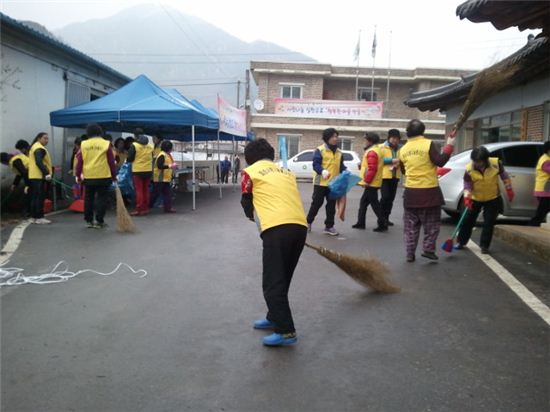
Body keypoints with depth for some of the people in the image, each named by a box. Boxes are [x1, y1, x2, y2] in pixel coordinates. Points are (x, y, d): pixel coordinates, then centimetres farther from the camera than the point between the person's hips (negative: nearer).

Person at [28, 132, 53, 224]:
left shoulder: (34, 147, 21)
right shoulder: (40, 149, -13)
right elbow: (39, 162, -25)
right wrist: (46, 173, -28)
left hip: (33, 176, 11)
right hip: (39, 176, -11)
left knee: (34, 197, 13)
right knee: (40, 197, -9)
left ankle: (33, 217, 17)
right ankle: (39, 218, -9)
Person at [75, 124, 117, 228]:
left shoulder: (83, 144, 4)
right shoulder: (106, 144, -2)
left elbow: (79, 161, 5)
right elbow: (111, 161, -1)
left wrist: (78, 175, 13)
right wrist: (114, 176, 6)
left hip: (88, 177, 3)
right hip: (103, 177, -3)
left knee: (88, 199, 13)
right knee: (102, 199, 4)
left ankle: (89, 220, 19)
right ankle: (99, 221, 2)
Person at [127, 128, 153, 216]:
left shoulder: (134, 145, -9)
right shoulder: (150, 146, 7)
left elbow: (130, 159, -6)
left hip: (138, 171, -5)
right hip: (148, 170, 5)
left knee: (139, 190, -1)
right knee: (146, 190, 11)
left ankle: (139, 210, -1)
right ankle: (145, 208, 15)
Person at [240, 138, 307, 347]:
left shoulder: (250, 172, 12)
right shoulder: (286, 172, 27)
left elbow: (247, 204, 21)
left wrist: (254, 216, 42)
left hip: (277, 229, -6)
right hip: (300, 226, 6)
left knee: (273, 282, -1)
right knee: (282, 279, 21)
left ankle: (286, 332, -5)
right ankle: (275, 318, 33)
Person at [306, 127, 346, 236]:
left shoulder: (339, 152, 12)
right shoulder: (320, 150, -7)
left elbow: (341, 166, 16)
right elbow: (316, 164, -14)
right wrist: (323, 171, -32)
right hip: (321, 182, -5)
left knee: (331, 205, 8)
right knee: (316, 203, 3)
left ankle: (329, 226, 16)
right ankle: (308, 222, 20)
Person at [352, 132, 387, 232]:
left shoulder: (372, 152, -16)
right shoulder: (376, 150, 17)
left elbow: (372, 169, -24)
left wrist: (366, 181, -18)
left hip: (371, 183, -11)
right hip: (372, 183, 11)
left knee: (374, 203, -6)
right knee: (363, 202, 16)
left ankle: (382, 225, -2)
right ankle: (360, 223, 22)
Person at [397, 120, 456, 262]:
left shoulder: (403, 149, 6)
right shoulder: (428, 144, -9)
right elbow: (440, 162, -14)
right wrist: (450, 145, -7)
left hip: (411, 192, 4)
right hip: (429, 191, -4)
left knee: (411, 225, 10)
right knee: (432, 223, 10)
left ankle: (410, 254, 9)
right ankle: (428, 249, 3)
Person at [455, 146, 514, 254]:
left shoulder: (496, 163, -18)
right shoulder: (469, 169, -21)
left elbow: (504, 176, -2)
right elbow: (467, 185, -16)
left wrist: (509, 189, 2)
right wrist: (467, 198, -31)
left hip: (493, 199, 0)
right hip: (475, 199, 0)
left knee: (489, 223, -2)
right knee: (468, 220, 7)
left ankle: (484, 245, 8)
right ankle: (461, 241, 23)